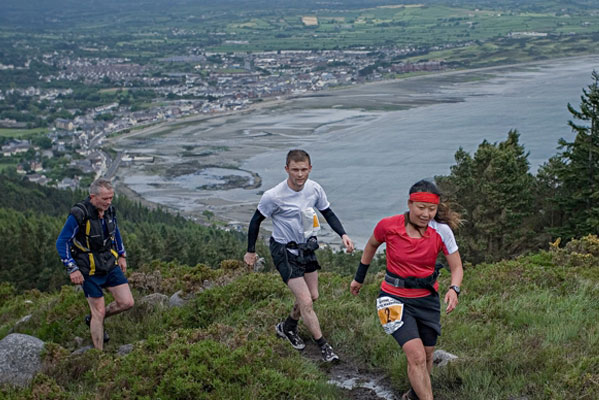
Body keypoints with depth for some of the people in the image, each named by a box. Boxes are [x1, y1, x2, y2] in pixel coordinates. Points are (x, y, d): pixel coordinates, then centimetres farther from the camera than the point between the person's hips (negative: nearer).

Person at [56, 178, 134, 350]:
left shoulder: (109, 210, -3)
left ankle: (94, 319, 27)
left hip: (110, 265, 6)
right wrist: (72, 269, -19)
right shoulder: (78, 215, -23)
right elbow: (61, 242, -16)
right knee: (99, 311, 0)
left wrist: (122, 255, 18)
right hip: (90, 271, -6)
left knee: (127, 302, 0)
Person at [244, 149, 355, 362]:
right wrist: (251, 251, 0)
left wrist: (343, 235, -11)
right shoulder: (273, 196, -24)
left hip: (306, 248, 6)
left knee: (312, 296, 16)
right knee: (305, 301, -10)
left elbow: (328, 213, 5)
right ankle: (324, 346, 5)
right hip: (284, 252, -6)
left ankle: (287, 327, 41)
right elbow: (256, 220, -9)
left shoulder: (314, 189, -10)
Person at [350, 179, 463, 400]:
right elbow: (372, 245, 7)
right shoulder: (388, 225, -15)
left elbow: (457, 267, -6)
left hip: (427, 299, 3)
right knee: (417, 357, -17)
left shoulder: (441, 231, -13)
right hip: (395, 297, -3)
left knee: (427, 356, 14)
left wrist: (454, 289, -27)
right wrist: (358, 278, 14)